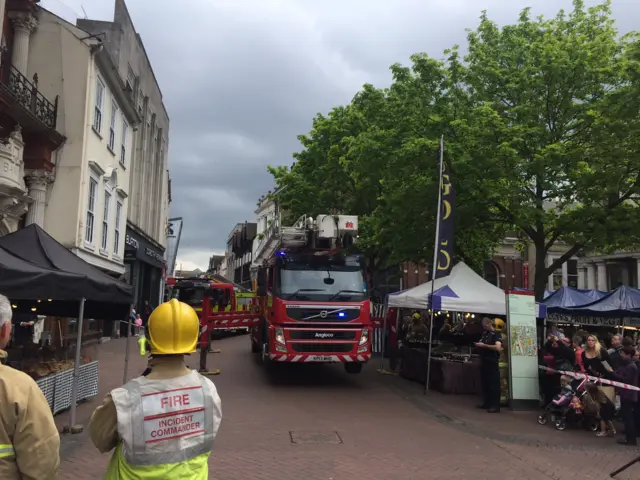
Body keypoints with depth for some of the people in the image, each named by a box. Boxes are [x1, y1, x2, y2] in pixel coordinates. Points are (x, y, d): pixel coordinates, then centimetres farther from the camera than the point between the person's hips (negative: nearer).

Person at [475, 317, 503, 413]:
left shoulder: (496, 334, -8)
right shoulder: (484, 333, 14)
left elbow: (498, 347, -23)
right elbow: (481, 343, 28)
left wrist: (484, 345, -21)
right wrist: (479, 345, 4)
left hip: (492, 362, -8)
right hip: (484, 361, 8)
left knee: (494, 384, -6)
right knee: (485, 383, 11)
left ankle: (495, 406, -4)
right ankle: (487, 403, 20)